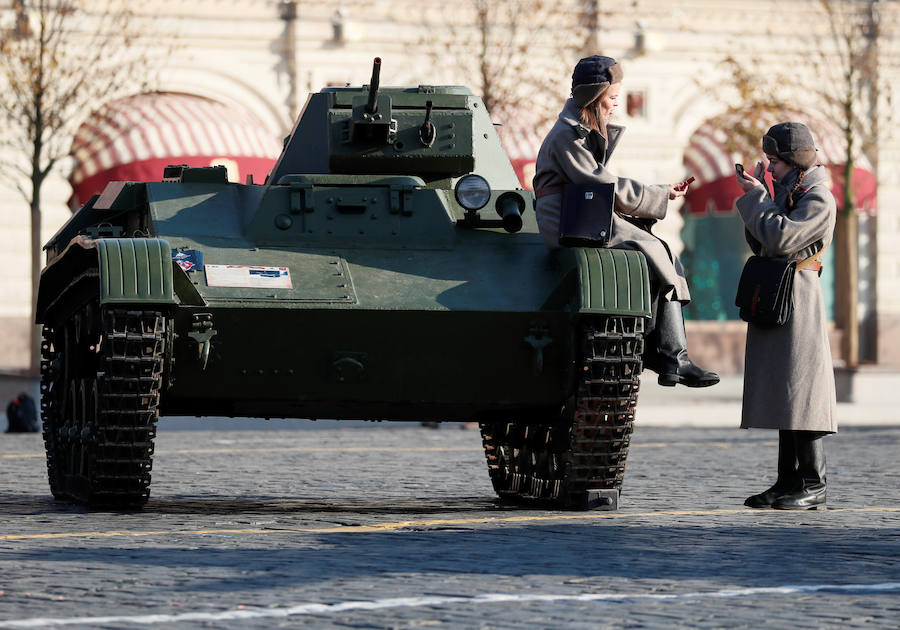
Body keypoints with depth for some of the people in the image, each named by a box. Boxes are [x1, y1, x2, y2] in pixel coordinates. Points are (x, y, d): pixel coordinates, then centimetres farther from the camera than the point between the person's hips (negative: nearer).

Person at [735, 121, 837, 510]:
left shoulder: (819, 199, -10)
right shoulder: (788, 193, 18)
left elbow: (781, 238, -22)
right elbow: (760, 245, 20)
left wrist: (755, 198, -12)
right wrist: (756, 196, 10)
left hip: (798, 299, -9)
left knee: (799, 387, -10)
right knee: (782, 391, 9)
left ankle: (813, 485, -8)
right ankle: (788, 481, 12)